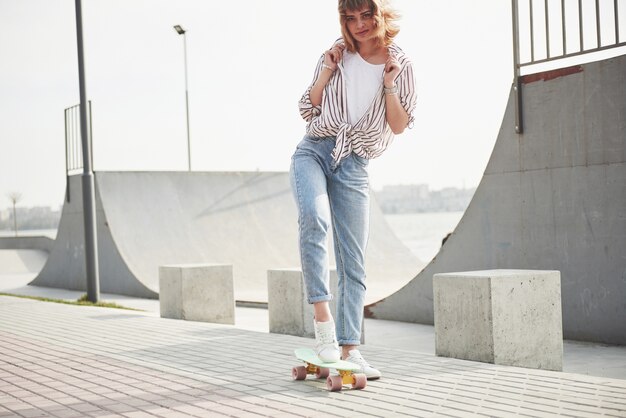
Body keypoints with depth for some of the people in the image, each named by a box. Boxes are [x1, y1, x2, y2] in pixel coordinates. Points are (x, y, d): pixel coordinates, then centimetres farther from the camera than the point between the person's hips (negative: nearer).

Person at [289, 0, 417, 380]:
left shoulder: (400, 65, 5)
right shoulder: (337, 54, 7)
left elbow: (400, 126, 3)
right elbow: (307, 110, 8)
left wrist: (388, 85, -10)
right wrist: (327, 72, -4)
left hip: (354, 166, 1)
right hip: (314, 151, 0)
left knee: (353, 260, -1)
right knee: (315, 218, -32)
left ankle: (350, 349, 3)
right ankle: (322, 314, -30)